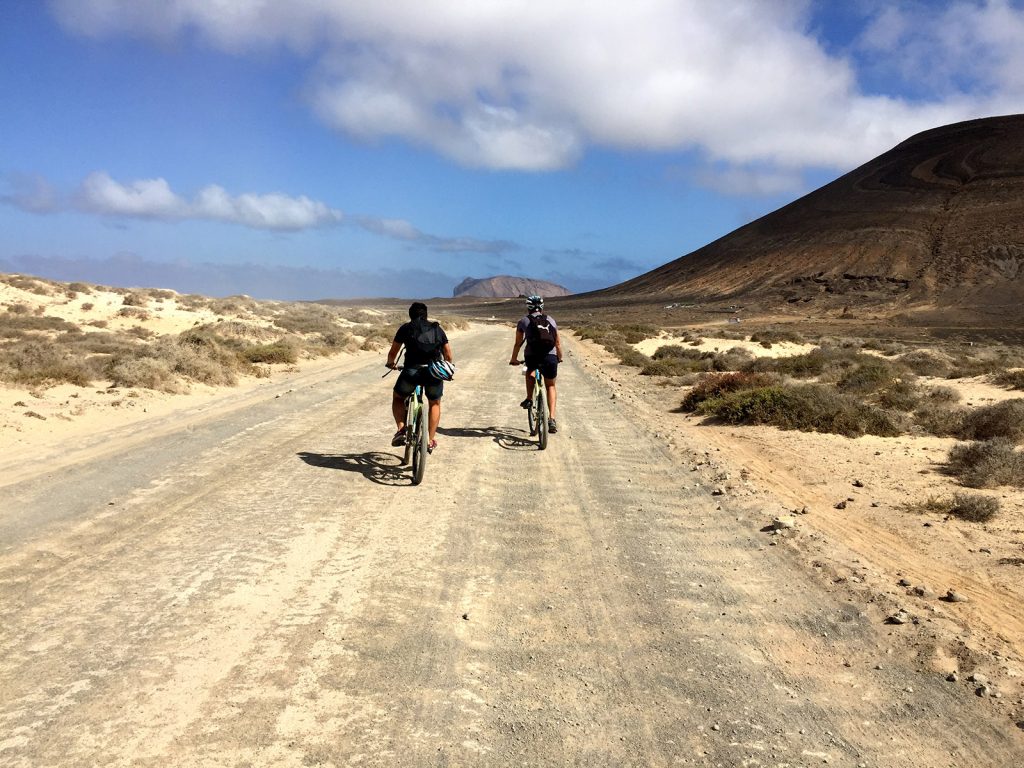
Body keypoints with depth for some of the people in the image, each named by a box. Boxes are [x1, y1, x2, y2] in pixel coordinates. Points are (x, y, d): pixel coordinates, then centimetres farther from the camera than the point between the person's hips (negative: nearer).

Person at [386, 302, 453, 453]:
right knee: (435, 403, 28)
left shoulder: (406, 328, 11)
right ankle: (431, 440, 24)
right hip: (434, 372, 2)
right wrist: (449, 367, 39)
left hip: (411, 372, -2)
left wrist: (391, 363, 36)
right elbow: (448, 355, 18)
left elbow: (392, 352, 15)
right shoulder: (438, 329, 16)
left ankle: (401, 429, 5)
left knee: (398, 398, 25)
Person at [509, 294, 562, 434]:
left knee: (530, 371, 35)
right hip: (551, 357, 1)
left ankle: (529, 399, 26)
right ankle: (551, 418, 5)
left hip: (532, 357, -1)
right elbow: (558, 343, 23)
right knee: (550, 386, 19)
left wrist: (514, 359, 30)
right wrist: (560, 358, 39)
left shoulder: (524, 320, 13)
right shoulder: (550, 320, 19)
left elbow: (518, 343, 16)